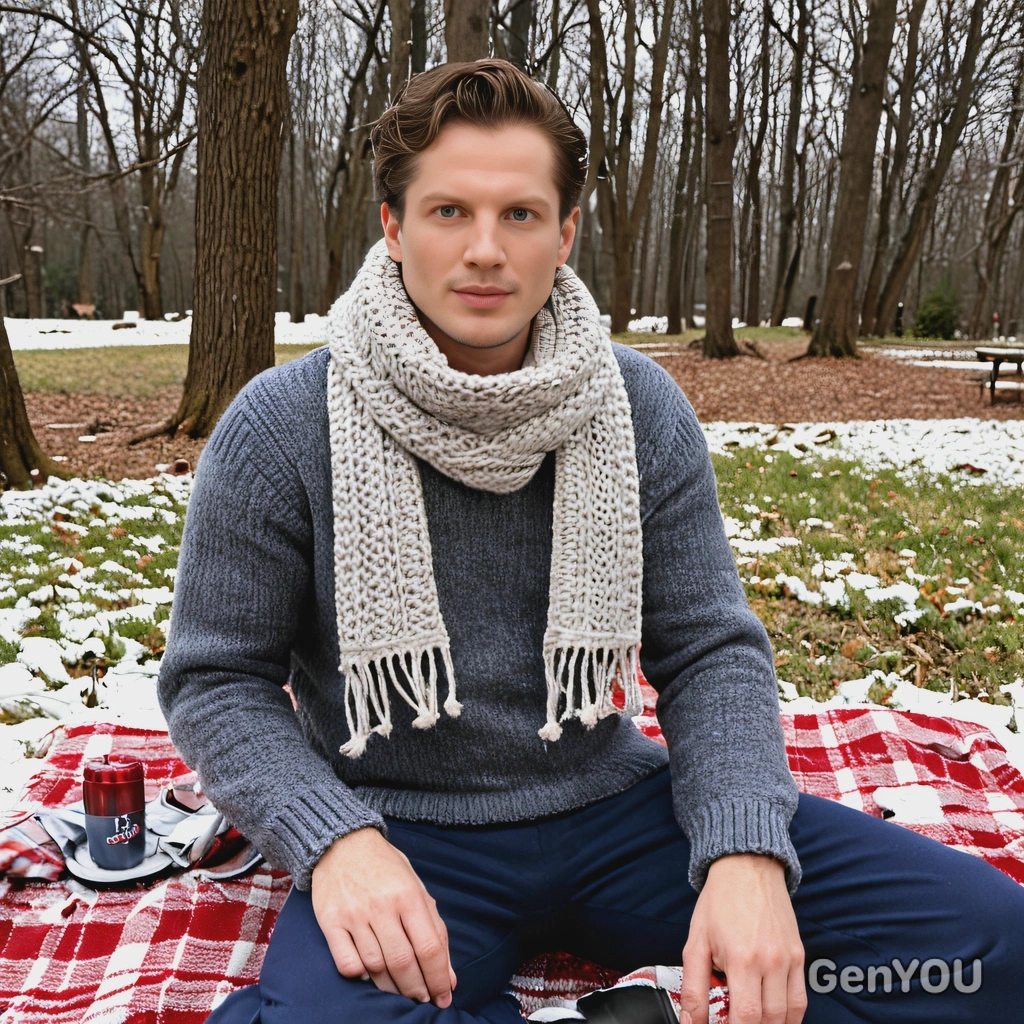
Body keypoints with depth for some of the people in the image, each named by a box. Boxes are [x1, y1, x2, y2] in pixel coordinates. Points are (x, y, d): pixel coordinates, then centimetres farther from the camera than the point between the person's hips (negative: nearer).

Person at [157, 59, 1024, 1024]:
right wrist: (335, 839, -23)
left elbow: (711, 649, 0)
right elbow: (216, 679, -4)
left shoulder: (643, 409, -2)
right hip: (405, 832, -2)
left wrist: (745, 853, -18)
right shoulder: (280, 428, -10)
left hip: (611, 801, 3)